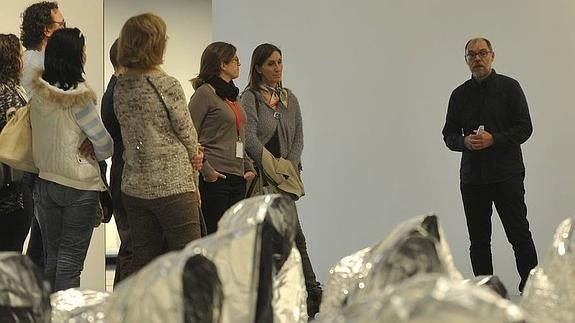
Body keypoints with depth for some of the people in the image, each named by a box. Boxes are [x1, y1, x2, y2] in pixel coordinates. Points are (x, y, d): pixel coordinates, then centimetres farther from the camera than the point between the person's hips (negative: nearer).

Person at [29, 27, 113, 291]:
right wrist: (102, 155, 10)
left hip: (44, 181, 6)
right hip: (79, 183, -6)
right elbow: (104, 143, -10)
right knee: (71, 260, 0)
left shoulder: (38, 95, 1)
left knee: (51, 258, 14)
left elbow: (41, 136, 10)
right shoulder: (78, 97, -17)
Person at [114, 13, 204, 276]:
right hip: (172, 186, -6)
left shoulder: (120, 87, 6)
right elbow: (188, 133, -4)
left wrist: (191, 155, 8)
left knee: (142, 263, 11)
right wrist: (194, 155, 18)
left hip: (134, 188, 7)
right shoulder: (167, 85, -14)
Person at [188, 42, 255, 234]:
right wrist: (206, 170, -16)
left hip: (237, 178, 8)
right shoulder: (205, 92, -7)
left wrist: (248, 167, 15)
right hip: (215, 178, -8)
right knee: (213, 235, -6)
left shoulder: (232, 94, 19)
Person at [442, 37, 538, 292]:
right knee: (478, 240, 6)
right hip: (472, 177, 4)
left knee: (519, 234, -5)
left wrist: (494, 139, -16)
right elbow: (449, 134, 12)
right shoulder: (460, 94, 12)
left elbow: (524, 128, -3)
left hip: (507, 173, -4)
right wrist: (465, 141, -10)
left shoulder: (509, 87, 2)